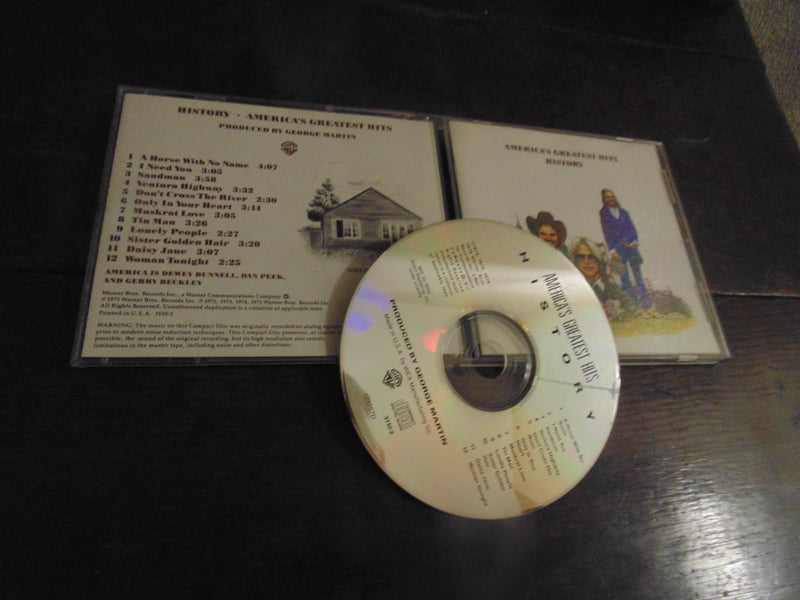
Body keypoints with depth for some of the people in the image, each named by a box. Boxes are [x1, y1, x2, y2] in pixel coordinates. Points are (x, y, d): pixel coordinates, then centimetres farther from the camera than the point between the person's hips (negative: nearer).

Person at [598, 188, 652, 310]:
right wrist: (613, 251, -8)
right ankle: (635, 305, 1)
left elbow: (631, 227, 12)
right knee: (624, 278, -4)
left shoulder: (623, 212, 12)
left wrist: (635, 241, -5)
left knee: (638, 275, 3)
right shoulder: (604, 214, 3)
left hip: (630, 246, 3)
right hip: (618, 249, -2)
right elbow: (607, 233, -1)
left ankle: (646, 303, 8)